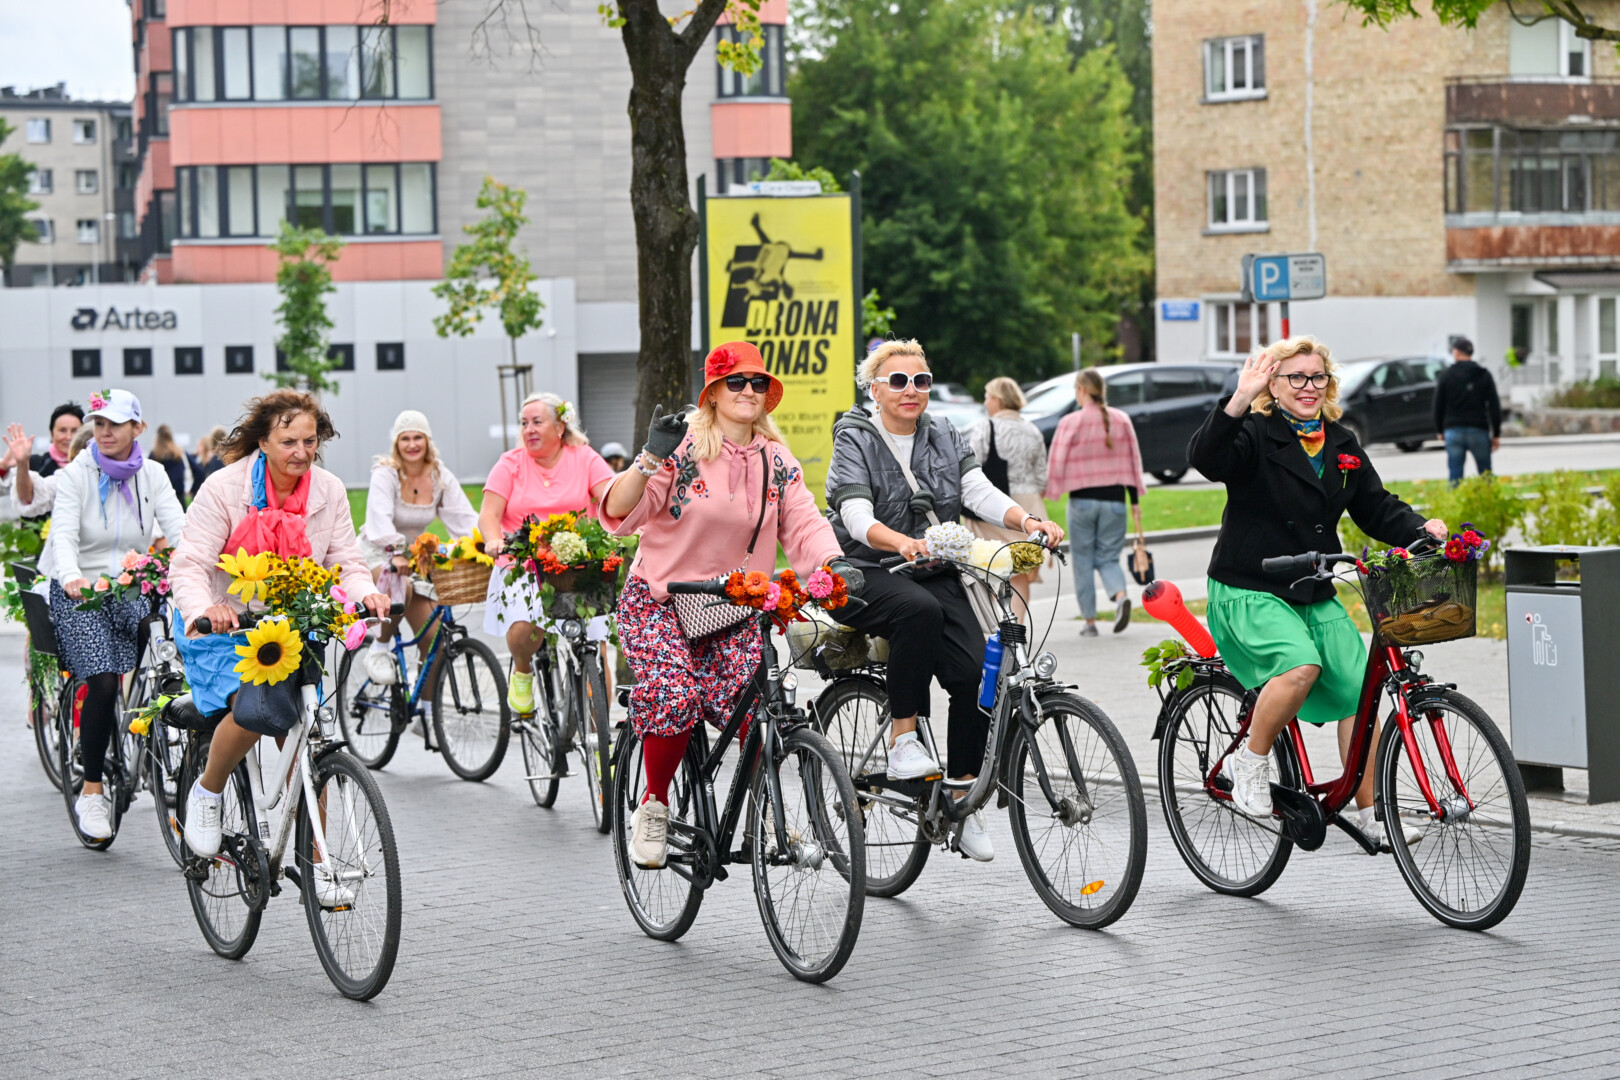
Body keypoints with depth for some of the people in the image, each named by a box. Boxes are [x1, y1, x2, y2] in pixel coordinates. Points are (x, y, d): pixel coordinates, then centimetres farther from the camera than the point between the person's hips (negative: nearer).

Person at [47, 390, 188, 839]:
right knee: (103, 682, -22)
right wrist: (71, 577, -37)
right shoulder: (75, 475, -3)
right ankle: (91, 793, -12)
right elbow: (64, 535, -16)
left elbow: (178, 527, -7)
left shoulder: (152, 475, 6)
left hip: (132, 591, 3)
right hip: (79, 593, -3)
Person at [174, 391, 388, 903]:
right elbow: (188, 565, -19)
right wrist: (203, 608, -41)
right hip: (222, 628, -4)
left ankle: (314, 864, 8)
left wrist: (365, 592, -25)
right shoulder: (225, 488, -16)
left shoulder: (328, 491, -4)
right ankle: (207, 793, 1)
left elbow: (345, 559, -1)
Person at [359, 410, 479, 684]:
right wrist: (394, 553, -48)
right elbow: (380, 518, -31)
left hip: (414, 553, 5)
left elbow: (464, 517, -11)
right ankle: (379, 649, -14)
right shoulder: (385, 474, -17)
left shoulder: (440, 476, -4)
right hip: (377, 552, -5)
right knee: (400, 589, -39)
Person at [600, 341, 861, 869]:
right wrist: (650, 459, -32)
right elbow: (618, 513, -16)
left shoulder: (776, 460, 7)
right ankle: (654, 807, -2)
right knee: (673, 697, -25)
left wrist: (836, 563, -20)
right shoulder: (684, 447, -9)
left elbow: (804, 523, -1)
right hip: (660, 601, -3)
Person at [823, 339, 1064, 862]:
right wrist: (902, 542, -40)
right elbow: (857, 517, -19)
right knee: (920, 609, -38)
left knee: (975, 673, -17)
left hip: (933, 574, 4)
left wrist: (1027, 520, -25)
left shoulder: (946, 441, 12)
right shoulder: (855, 442, -3)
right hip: (864, 574, -4)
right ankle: (903, 738, -26)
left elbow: (980, 492, -4)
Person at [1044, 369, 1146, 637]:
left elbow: (1057, 465, -8)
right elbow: (1133, 462, 8)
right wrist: (1135, 501, 13)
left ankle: (1089, 620, 9)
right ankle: (1121, 596, -20)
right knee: (1108, 557, 10)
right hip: (1114, 499, 3)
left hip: (1082, 500, -3)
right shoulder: (1121, 420, 4)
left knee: (1083, 561, 8)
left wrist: (1048, 495, 0)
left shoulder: (1071, 423, -8)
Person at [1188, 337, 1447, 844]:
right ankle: (1250, 764, -11)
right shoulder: (1255, 435, -8)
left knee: (1359, 690, -5)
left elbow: (1377, 508, 15)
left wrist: (1420, 529, -5)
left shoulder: (1343, 445, 12)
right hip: (1249, 593, -6)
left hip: (1316, 597, 6)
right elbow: (1206, 457, -28)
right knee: (1301, 665, -32)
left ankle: (1371, 814, 4)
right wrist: (1238, 403, -43)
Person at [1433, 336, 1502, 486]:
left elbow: (1438, 405, 3)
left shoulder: (1446, 375, 1)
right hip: (1479, 431, 0)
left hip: (1454, 430, 0)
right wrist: (1496, 434, 6)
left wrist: (1440, 430, 15)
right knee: (1486, 476, 6)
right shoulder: (1484, 375, 4)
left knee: (1455, 476, -1)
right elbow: (1494, 405, 2)